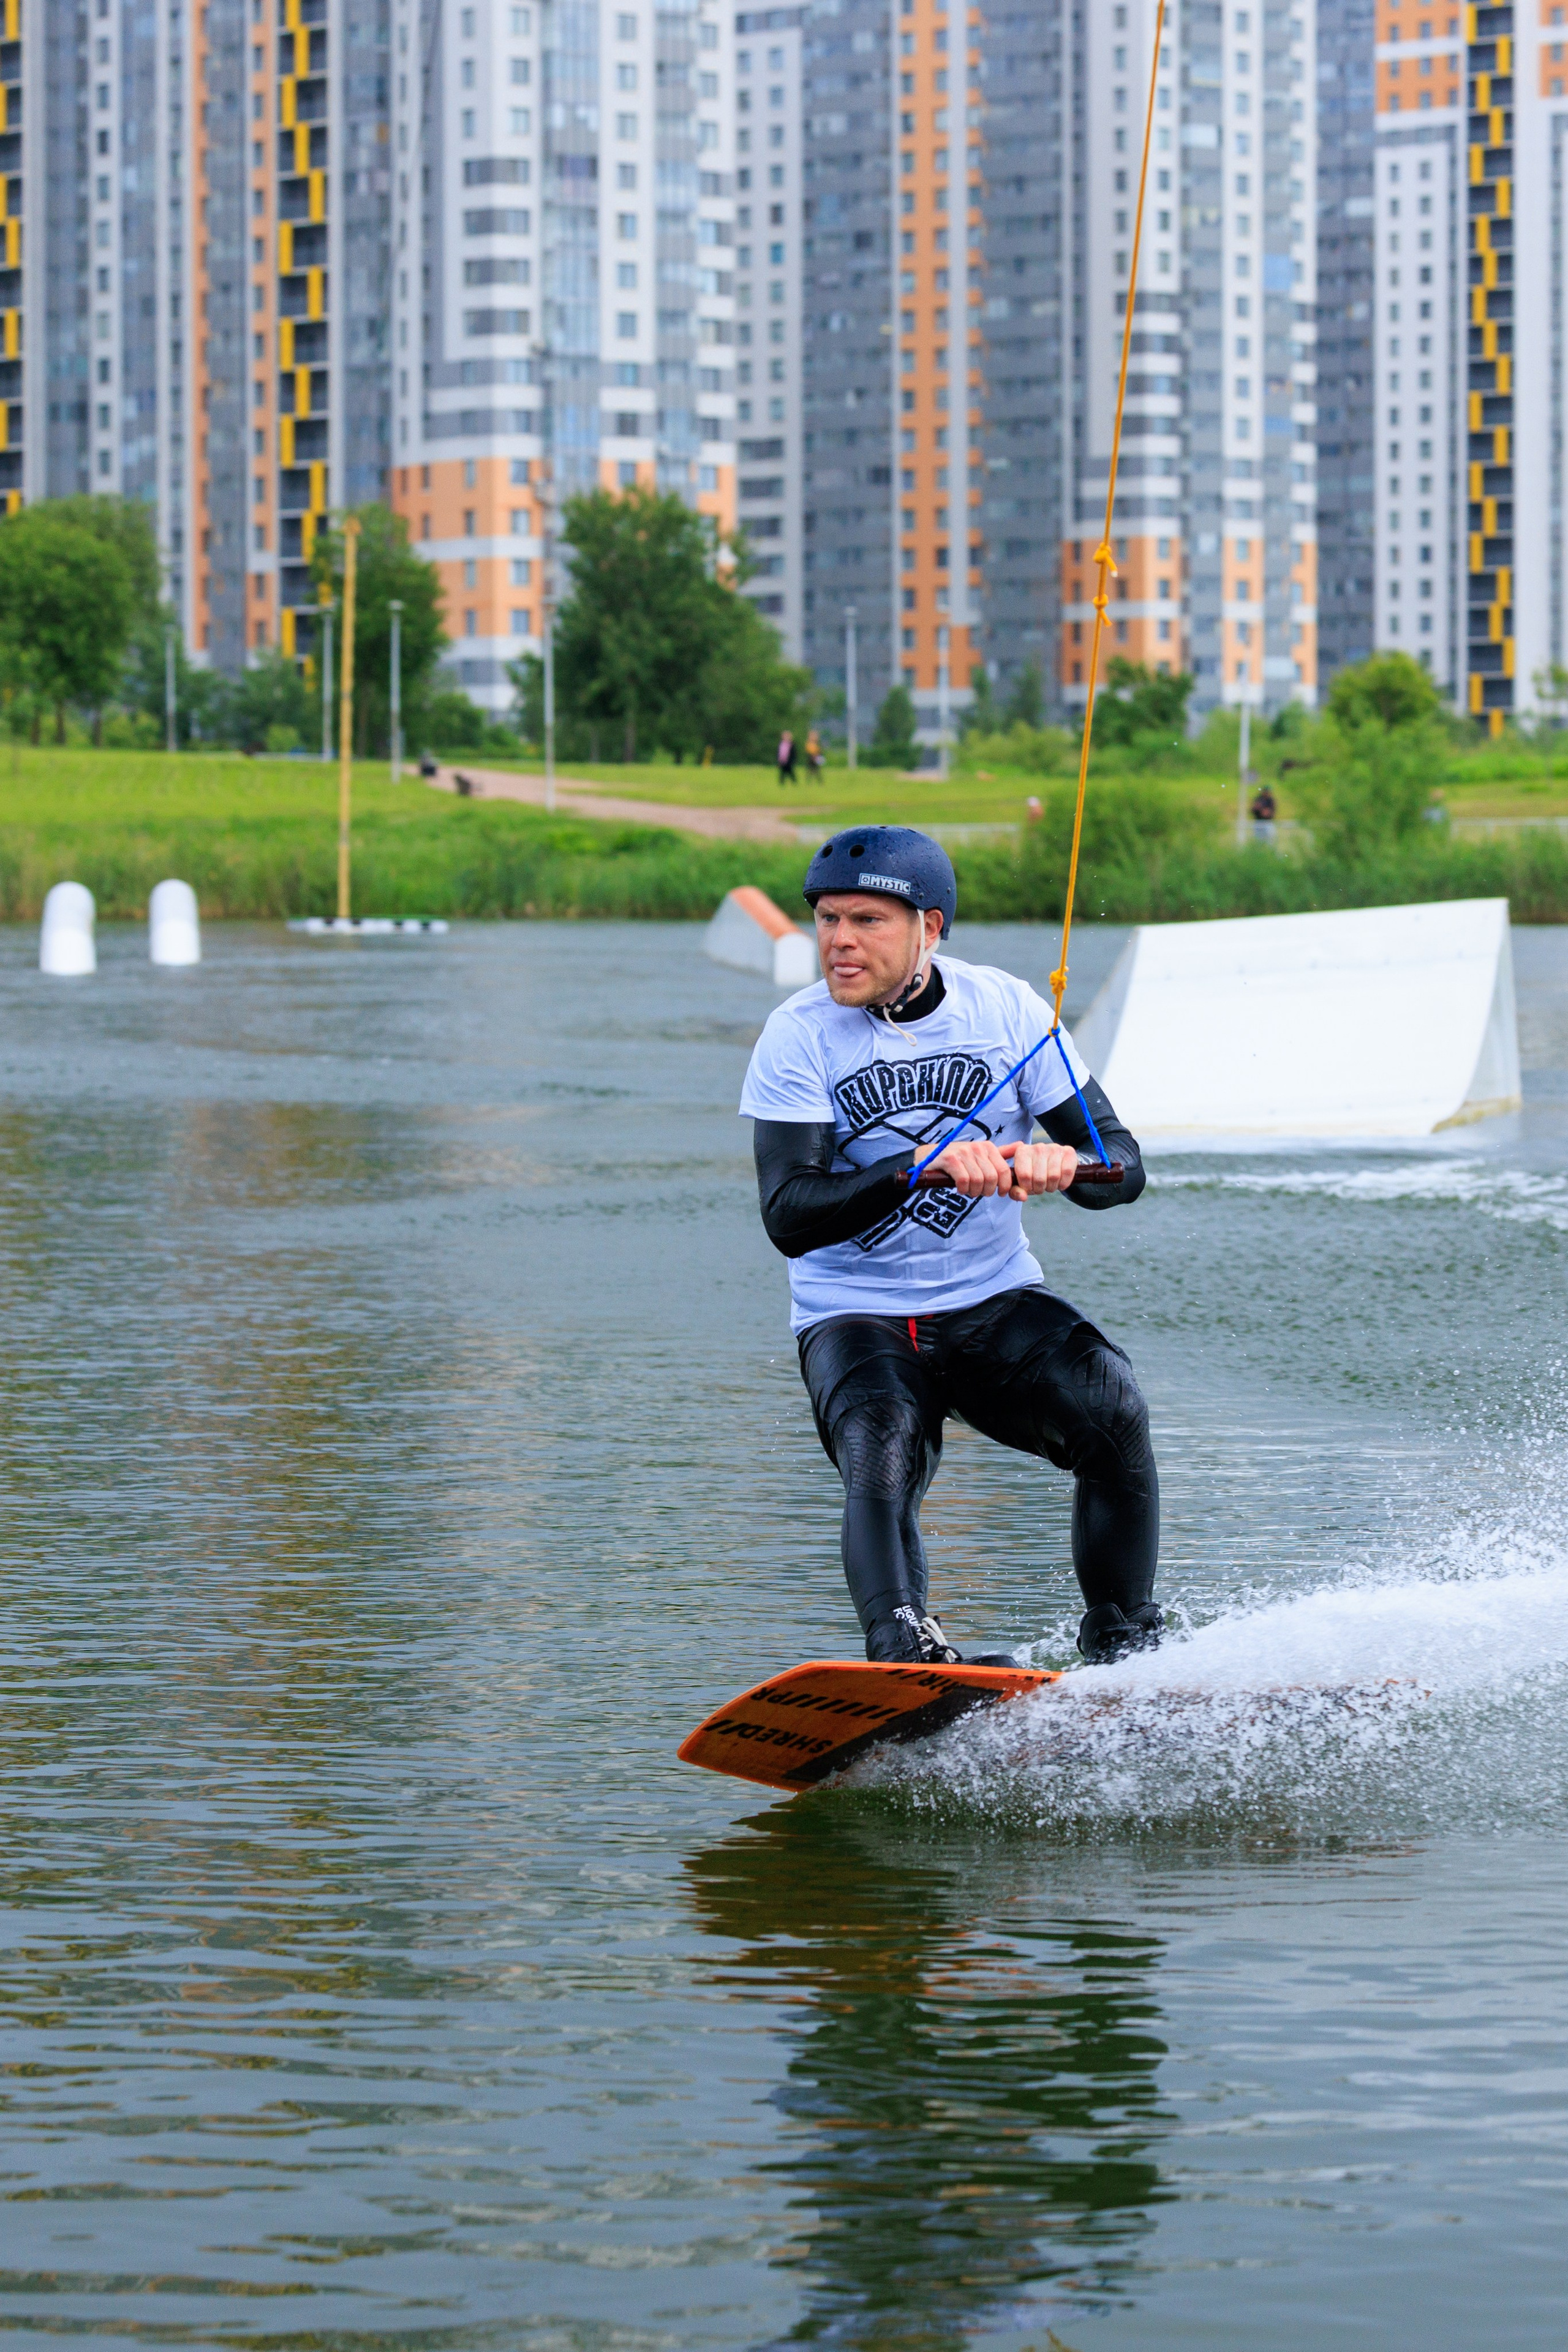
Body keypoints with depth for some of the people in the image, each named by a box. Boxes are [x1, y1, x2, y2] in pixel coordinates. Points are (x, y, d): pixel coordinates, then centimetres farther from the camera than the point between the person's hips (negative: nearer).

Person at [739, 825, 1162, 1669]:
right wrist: (923, 1167, -32)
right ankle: (906, 1652, -45)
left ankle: (1125, 1646, -13)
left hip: (996, 1304, 2)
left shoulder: (1004, 1009, -2)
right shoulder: (798, 1038, -8)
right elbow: (788, 1218, -18)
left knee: (1113, 1412, -23)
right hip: (856, 1319, -2)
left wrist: (1062, 1166, -27)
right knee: (881, 1463, -31)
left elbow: (1123, 1168, -2)